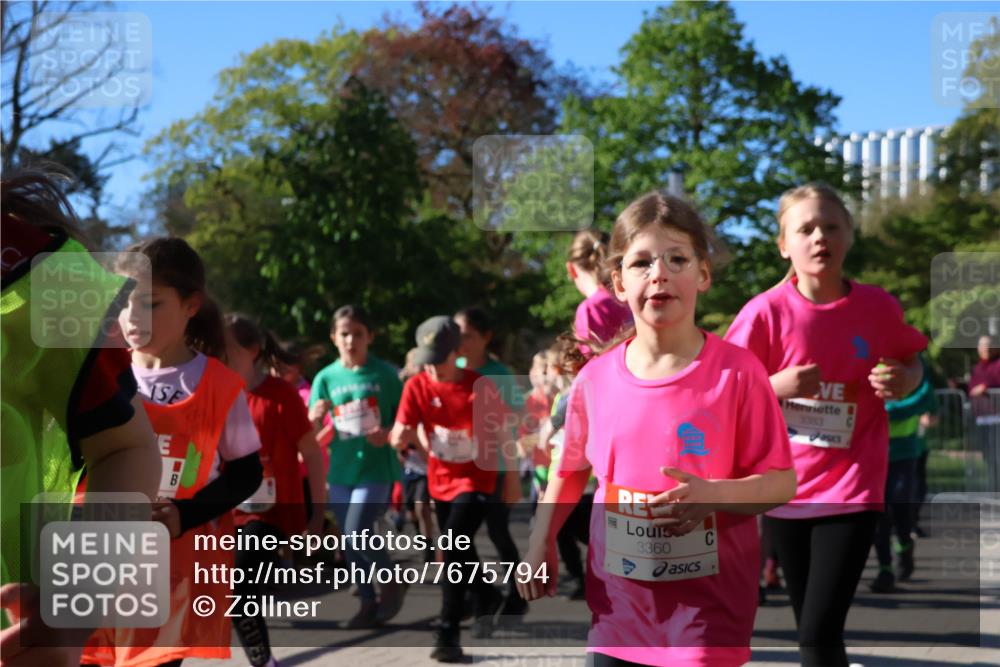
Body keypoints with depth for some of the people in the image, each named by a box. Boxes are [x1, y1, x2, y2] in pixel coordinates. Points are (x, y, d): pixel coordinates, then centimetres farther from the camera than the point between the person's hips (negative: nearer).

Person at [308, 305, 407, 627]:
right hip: (341, 468, 4)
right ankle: (368, 603, 24)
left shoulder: (384, 374, -3)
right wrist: (315, 416, -17)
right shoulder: (326, 378, 4)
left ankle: (392, 583, 9)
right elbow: (310, 432, 5)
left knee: (357, 533, -16)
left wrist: (389, 434, -18)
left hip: (376, 467, -4)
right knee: (349, 541, 9)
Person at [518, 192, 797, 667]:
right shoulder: (595, 379, -1)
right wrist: (541, 543, 9)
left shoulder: (736, 372, -11)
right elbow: (572, 469, 16)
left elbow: (781, 481, -8)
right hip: (617, 609, 4)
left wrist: (714, 495, -25)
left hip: (706, 616, -3)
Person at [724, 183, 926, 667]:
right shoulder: (766, 312, -9)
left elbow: (912, 367, 13)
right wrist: (777, 385, -22)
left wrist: (902, 381, -10)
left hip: (852, 487, -1)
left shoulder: (878, 307, -5)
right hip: (786, 485, 1)